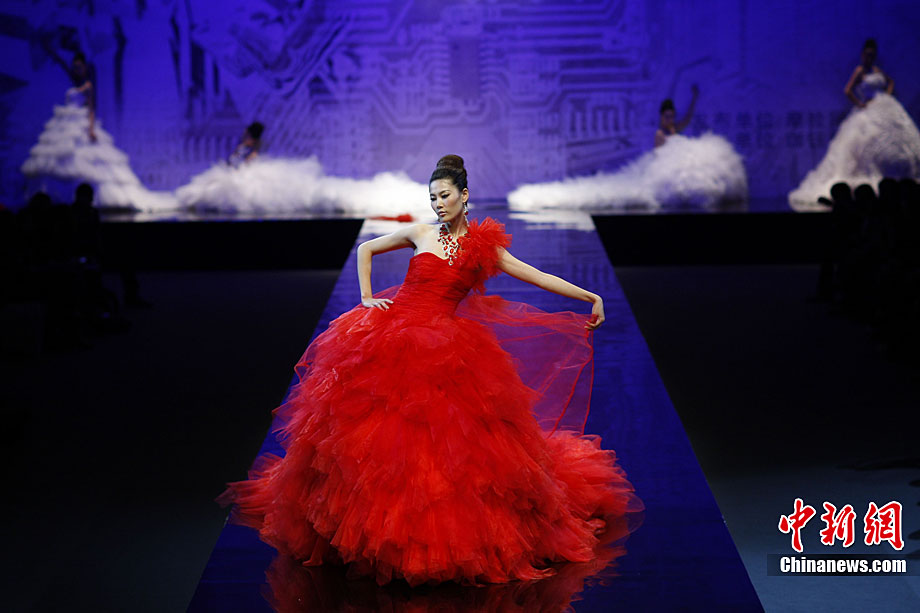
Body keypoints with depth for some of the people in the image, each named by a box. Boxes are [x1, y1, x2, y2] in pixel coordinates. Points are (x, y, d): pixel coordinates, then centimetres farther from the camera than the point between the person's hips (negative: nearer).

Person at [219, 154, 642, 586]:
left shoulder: (484, 246, 7)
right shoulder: (420, 234, 6)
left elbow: (537, 277, 9)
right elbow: (366, 250, 19)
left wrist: (590, 296, 9)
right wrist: (367, 298, 8)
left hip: (441, 349, 0)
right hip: (389, 335, 0)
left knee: (439, 434, -5)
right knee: (375, 428, -2)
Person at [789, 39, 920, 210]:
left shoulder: (877, 70, 15)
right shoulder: (859, 71, -4)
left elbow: (890, 82, 32)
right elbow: (847, 91, -15)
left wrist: (888, 95, 13)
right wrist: (861, 105, -10)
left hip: (887, 111, 7)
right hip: (869, 113, -7)